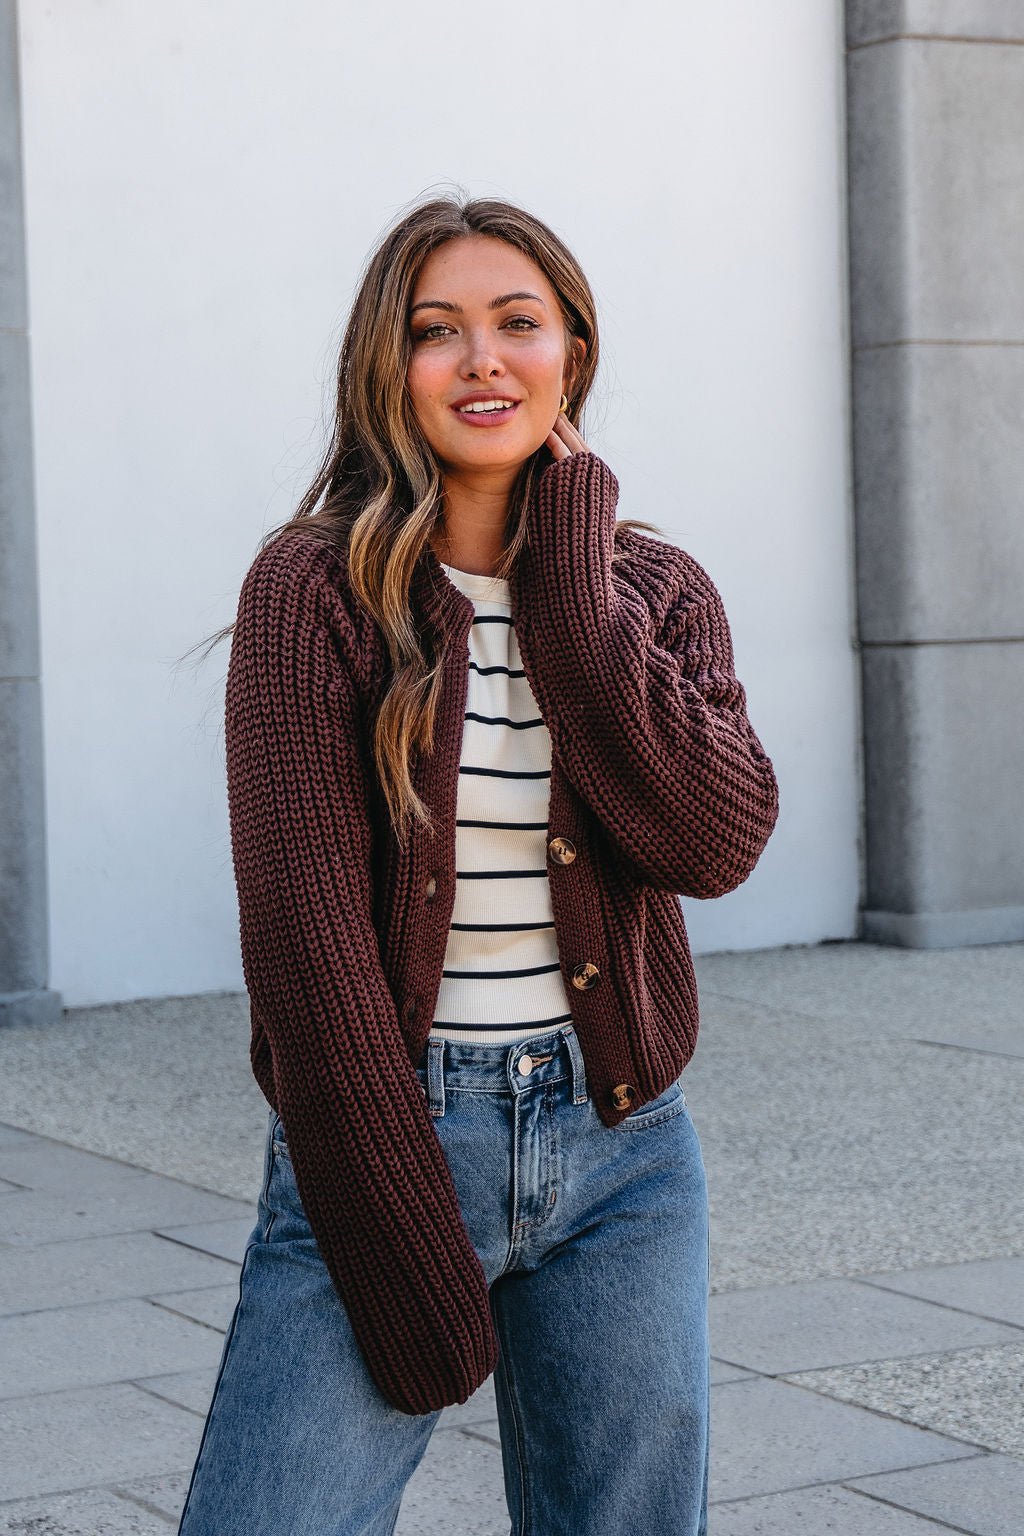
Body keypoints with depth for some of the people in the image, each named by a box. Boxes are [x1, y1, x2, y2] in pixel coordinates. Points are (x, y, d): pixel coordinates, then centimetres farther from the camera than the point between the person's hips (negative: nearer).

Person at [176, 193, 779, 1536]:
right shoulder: (317, 587, -5)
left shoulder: (657, 587, 7)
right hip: (381, 1138, -3)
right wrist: (405, 1248, -15)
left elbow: (713, 842, -11)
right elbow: (305, 923, -11)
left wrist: (568, 573, -9)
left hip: (621, 1155, 4)